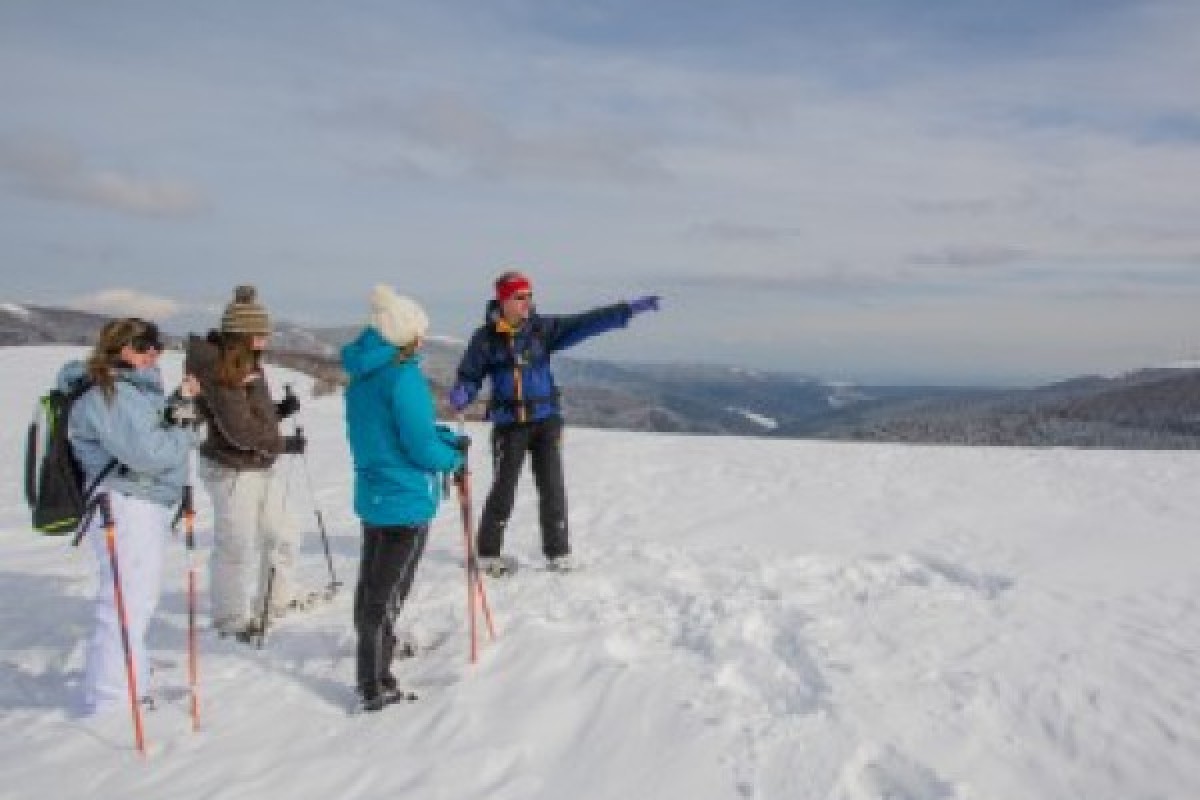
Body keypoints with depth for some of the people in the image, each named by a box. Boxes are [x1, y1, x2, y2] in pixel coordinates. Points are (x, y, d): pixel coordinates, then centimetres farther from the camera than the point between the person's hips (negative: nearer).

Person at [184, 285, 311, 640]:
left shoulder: (248, 364, 7)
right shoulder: (218, 371, -22)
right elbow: (239, 430, -25)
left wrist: (281, 410, -3)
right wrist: (285, 444, -16)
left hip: (266, 465, 10)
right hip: (233, 471, -9)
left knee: (280, 535, 20)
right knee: (237, 547, 4)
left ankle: (279, 597, 39)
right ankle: (231, 618, 21)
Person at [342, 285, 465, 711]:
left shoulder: (362, 374, 6)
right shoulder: (402, 375, -22)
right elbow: (420, 446, -22)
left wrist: (448, 437, 5)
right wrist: (453, 458, -2)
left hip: (372, 495, 9)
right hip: (406, 500, -9)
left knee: (372, 583, 24)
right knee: (387, 593, 0)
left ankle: (374, 647, 45)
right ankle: (375, 687, 8)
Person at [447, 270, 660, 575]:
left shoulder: (543, 329, 1)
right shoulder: (486, 338, -3)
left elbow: (586, 323, -3)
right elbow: (470, 376, 0)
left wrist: (628, 309, -9)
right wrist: (460, 395, -22)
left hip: (546, 420, 2)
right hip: (509, 424, -2)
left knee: (552, 487, 3)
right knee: (503, 489, 0)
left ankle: (558, 551, 17)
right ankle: (489, 553, 16)